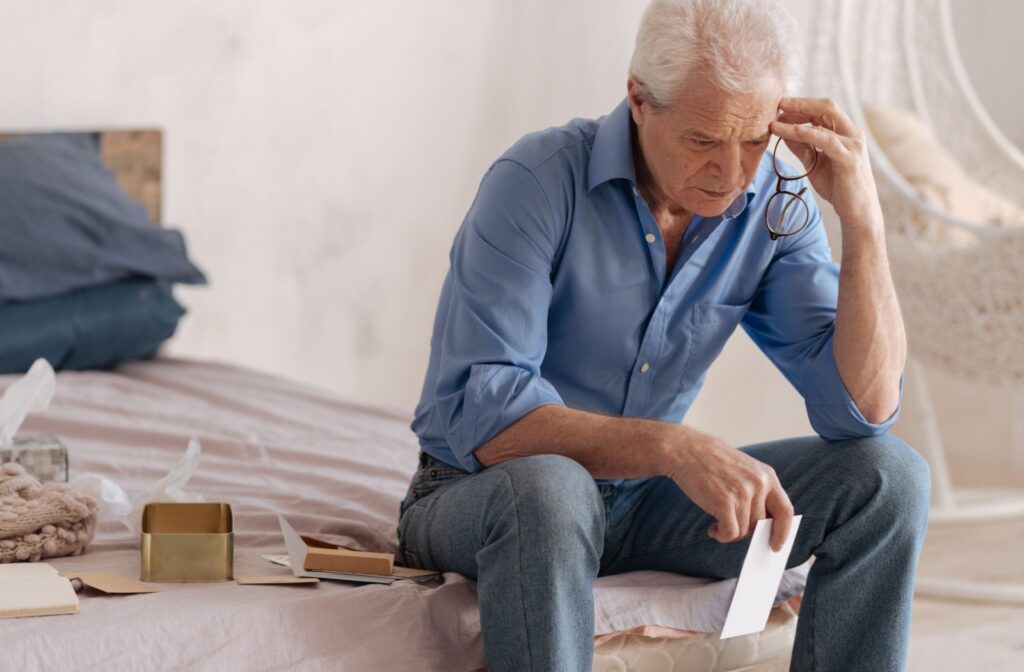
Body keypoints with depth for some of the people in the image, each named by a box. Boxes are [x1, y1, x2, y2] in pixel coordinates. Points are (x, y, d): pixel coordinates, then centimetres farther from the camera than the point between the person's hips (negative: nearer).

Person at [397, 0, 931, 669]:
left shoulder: (776, 206, -6)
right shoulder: (539, 181, -21)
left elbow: (864, 407, -12)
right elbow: (479, 417, -29)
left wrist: (863, 219, -23)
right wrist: (674, 447, -41)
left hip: (640, 501, 5)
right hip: (479, 498, -5)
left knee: (887, 477, -12)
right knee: (549, 490, -41)